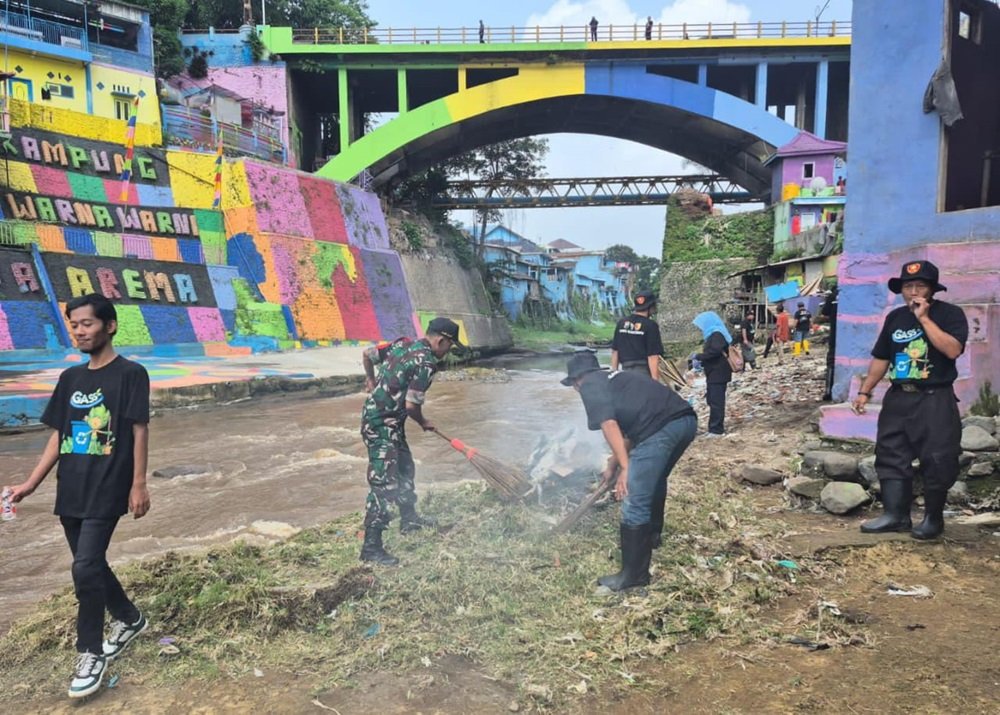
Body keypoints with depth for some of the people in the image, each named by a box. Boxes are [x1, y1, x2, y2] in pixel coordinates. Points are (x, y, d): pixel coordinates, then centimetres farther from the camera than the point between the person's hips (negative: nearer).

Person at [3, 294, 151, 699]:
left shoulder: (130, 374, -7)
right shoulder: (71, 377, 11)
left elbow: (139, 431, -10)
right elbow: (58, 436, 13)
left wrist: (138, 484, -13)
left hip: (107, 491, -7)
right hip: (70, 492, 7)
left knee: (86, 568, -9)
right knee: (91, 564, 15)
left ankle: (91, 653, 7)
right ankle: (130, 620, 36)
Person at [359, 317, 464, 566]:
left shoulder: (403, 343, 6)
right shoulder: (426, 363, -19)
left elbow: (367, 354, 13)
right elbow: (411, 405, -20)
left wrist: (371, 381, 30)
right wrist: (423, 422, 1)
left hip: (379, 417, 10)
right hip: (382, 424, -10)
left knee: (405, 468, 24)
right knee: (384, 483, -9)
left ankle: (409, 519, 41)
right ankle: (371, 547, -5)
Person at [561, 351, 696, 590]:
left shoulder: (590, 385, 10)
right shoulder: (615, 380, 35)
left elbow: (609, 425, -7)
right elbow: (627, 432, 43)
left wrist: (625, 468, -10)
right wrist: (612, 466, 54)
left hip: (662, 428, -9)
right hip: (687, 420, 9)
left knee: (634, 503, 0)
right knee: (655, 480, 33)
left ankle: (633, 575, 10)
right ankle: (651, 535, 52)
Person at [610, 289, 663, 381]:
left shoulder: (621, 323, 6)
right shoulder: (650, 325, -9)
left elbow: (614, 351, 10)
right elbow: (653, 356, -13)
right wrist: (655, 379, -12)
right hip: (644, 373, -5)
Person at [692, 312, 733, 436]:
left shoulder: (717, 335, -14)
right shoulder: (713, 335, 17)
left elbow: (714, 351, -26)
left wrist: (698, 356, -17)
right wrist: (701, 362, 7)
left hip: (718, 374, -10)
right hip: (715, 374, 10)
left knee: (716, 402, -8)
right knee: (712, 400, 14)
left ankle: (716, 429, -5)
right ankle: (716, 427, 21)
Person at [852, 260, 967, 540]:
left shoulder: (950, 313, -4)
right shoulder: (895, 317, 11)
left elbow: (953, 350, -21)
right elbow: (880, 358, 15)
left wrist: (924, 318, -19)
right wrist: (864, 391, 11)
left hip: (935, 400, -5)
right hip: (898, 398, 5)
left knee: (936, 461, -1)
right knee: (891, 456, 4)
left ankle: (933, 518, 15)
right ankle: (896, 514, 12)